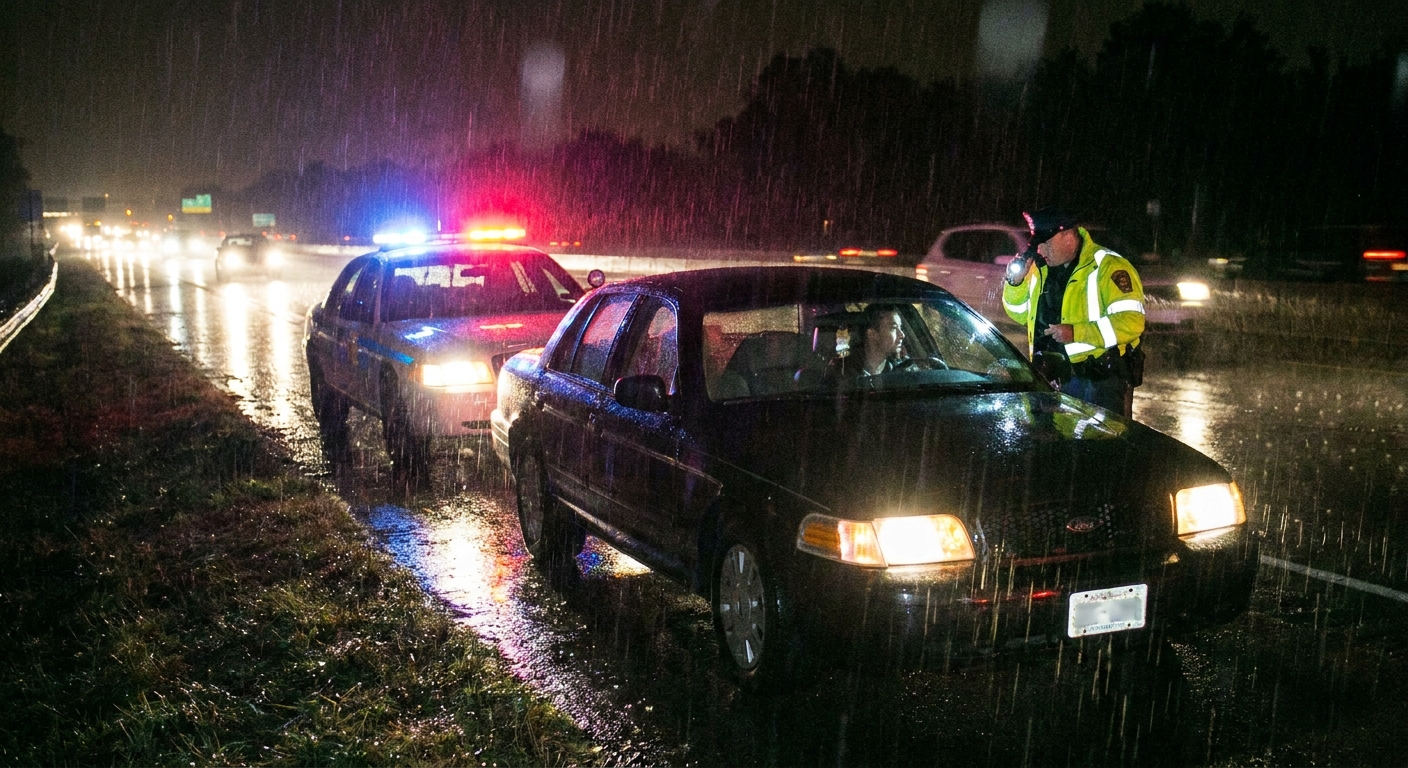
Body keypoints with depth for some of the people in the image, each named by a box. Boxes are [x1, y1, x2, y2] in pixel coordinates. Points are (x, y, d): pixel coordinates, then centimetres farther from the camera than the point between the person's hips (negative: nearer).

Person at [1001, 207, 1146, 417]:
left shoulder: (1108, 266, -10)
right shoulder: (1041, 269, 11)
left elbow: (1131, 321, -19)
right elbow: (1021, 314, 21)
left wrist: (1075, 333, -25)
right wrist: (1016, 282, 2)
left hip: (1102, 382, -7)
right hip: (1058, 381, 7)